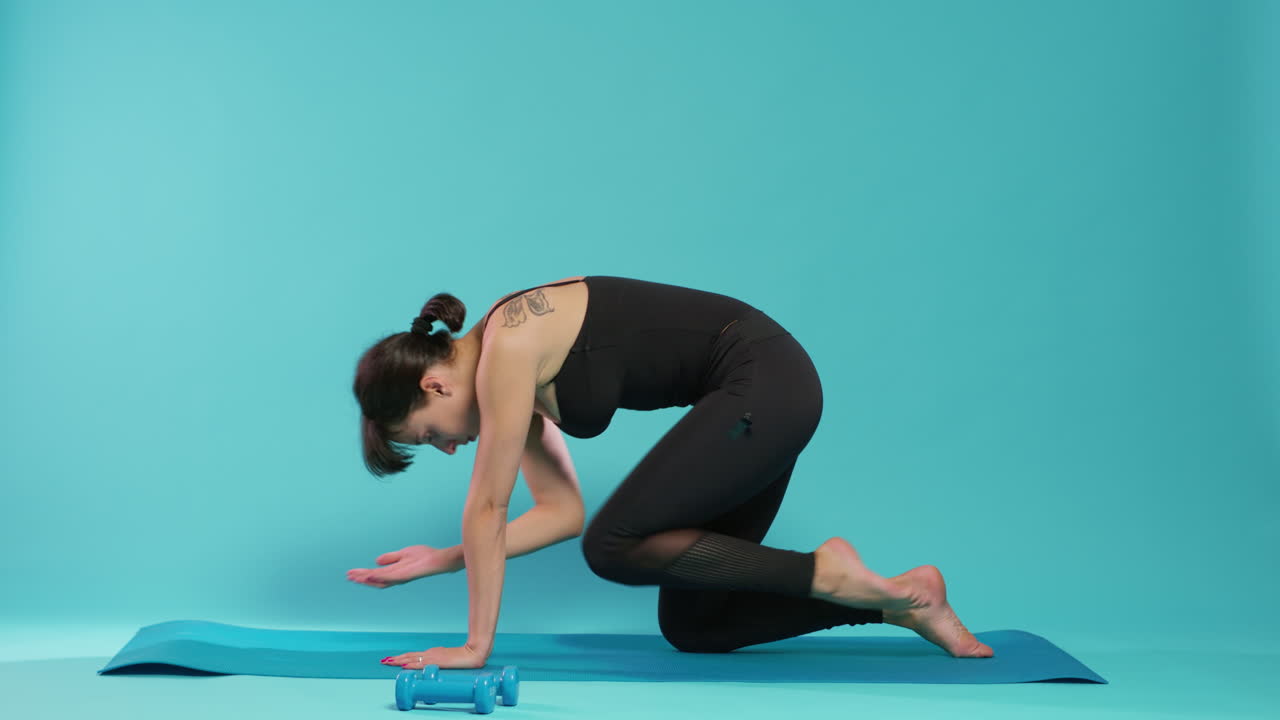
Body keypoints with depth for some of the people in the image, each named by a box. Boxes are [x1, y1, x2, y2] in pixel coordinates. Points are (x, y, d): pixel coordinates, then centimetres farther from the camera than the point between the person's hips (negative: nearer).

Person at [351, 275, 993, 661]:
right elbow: (562, 513, 11)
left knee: (613, 547, -12)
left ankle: (821, 572, -5)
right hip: (745, 396, 10)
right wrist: (443, 561, 10)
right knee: (689, 626, 8)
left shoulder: (509, 346, -17)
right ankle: (899, 601, 15)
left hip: (764, 381, -10)